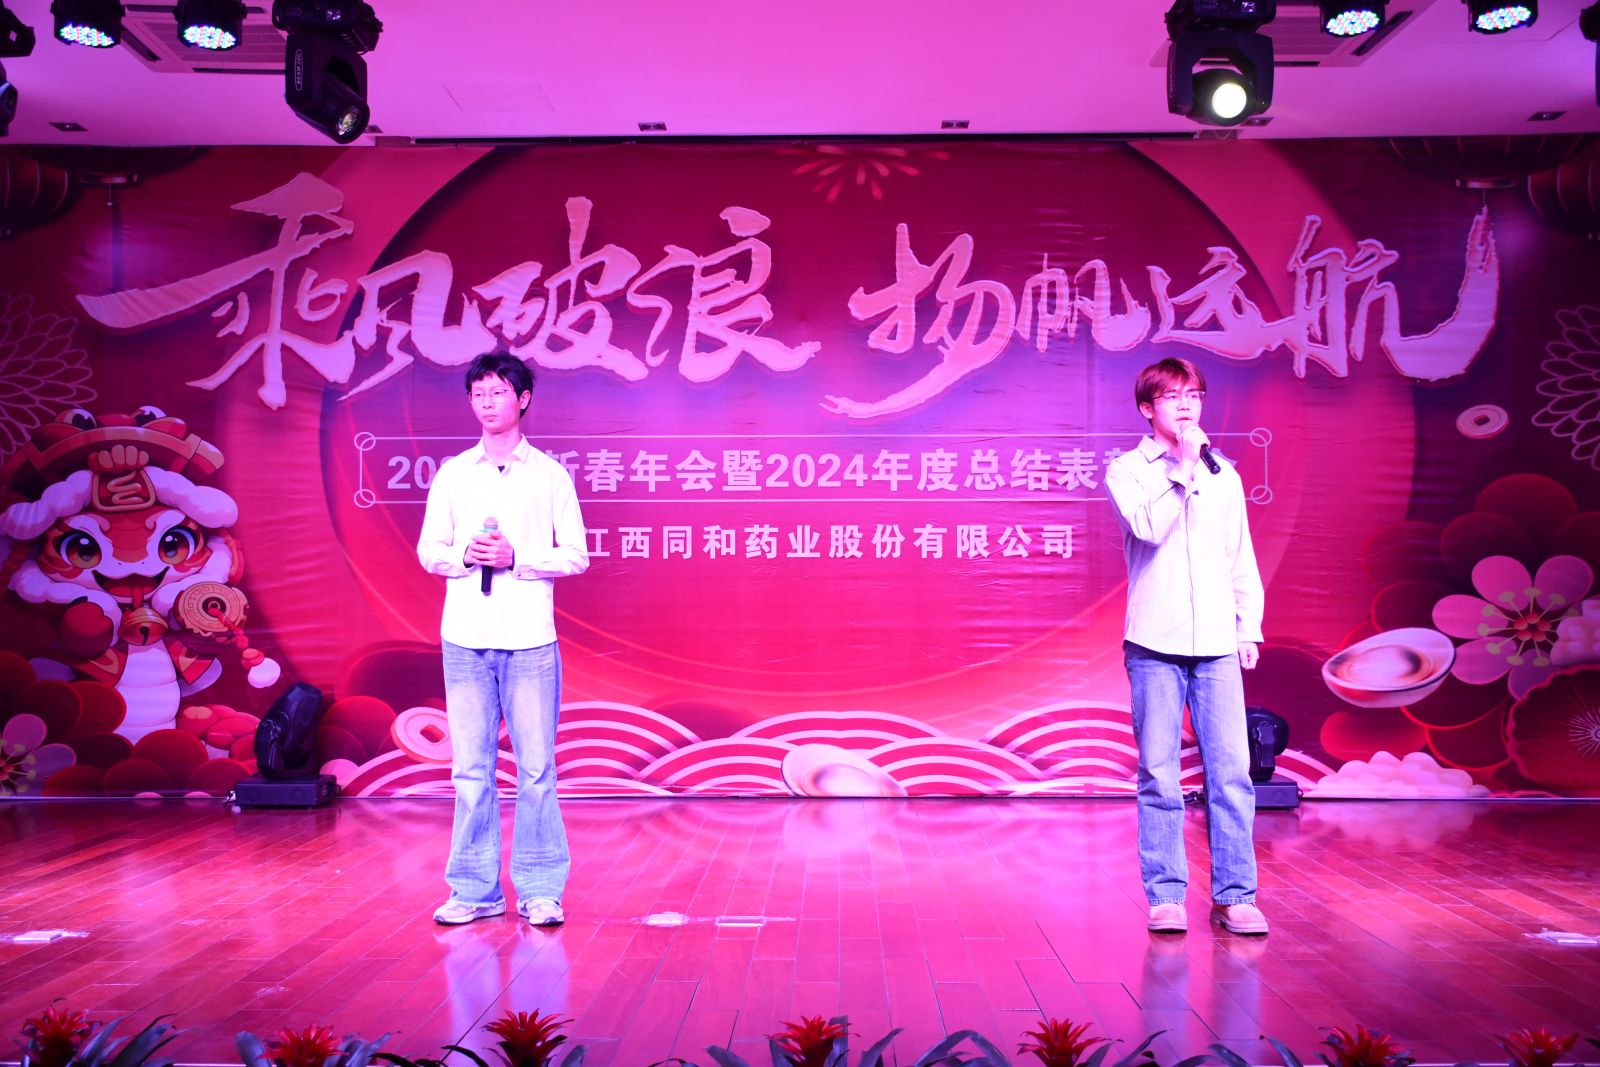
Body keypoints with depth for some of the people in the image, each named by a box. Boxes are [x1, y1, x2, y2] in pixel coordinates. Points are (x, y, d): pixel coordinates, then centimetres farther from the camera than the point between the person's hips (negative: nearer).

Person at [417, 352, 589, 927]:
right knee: (471, 767, 6)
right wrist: (465, 555, -10)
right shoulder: (451, 474, 10)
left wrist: (516, 557, -13)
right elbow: (428, 551, 11)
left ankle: (540, 890, 9)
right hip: (464, 639, 2)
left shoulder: (551, 475, 4)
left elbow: (576, 556, 1)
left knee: (535, 766, 0)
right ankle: (475, 890, 15)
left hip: (530, 640, -2)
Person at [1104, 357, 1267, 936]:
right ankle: (1165, 895, 10)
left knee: (1232, 770, -1)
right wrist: (1183, 465, -11)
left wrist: (1249, 627, 13)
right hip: (1155, 644, -3)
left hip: (1217, 644, 3)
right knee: (1159, 774, 0)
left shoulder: (1224, 475, 15)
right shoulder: (1128, 470, 4)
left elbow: (1242, 558, 19)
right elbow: (1148, 528, -15)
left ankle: (1234, 896, 8)